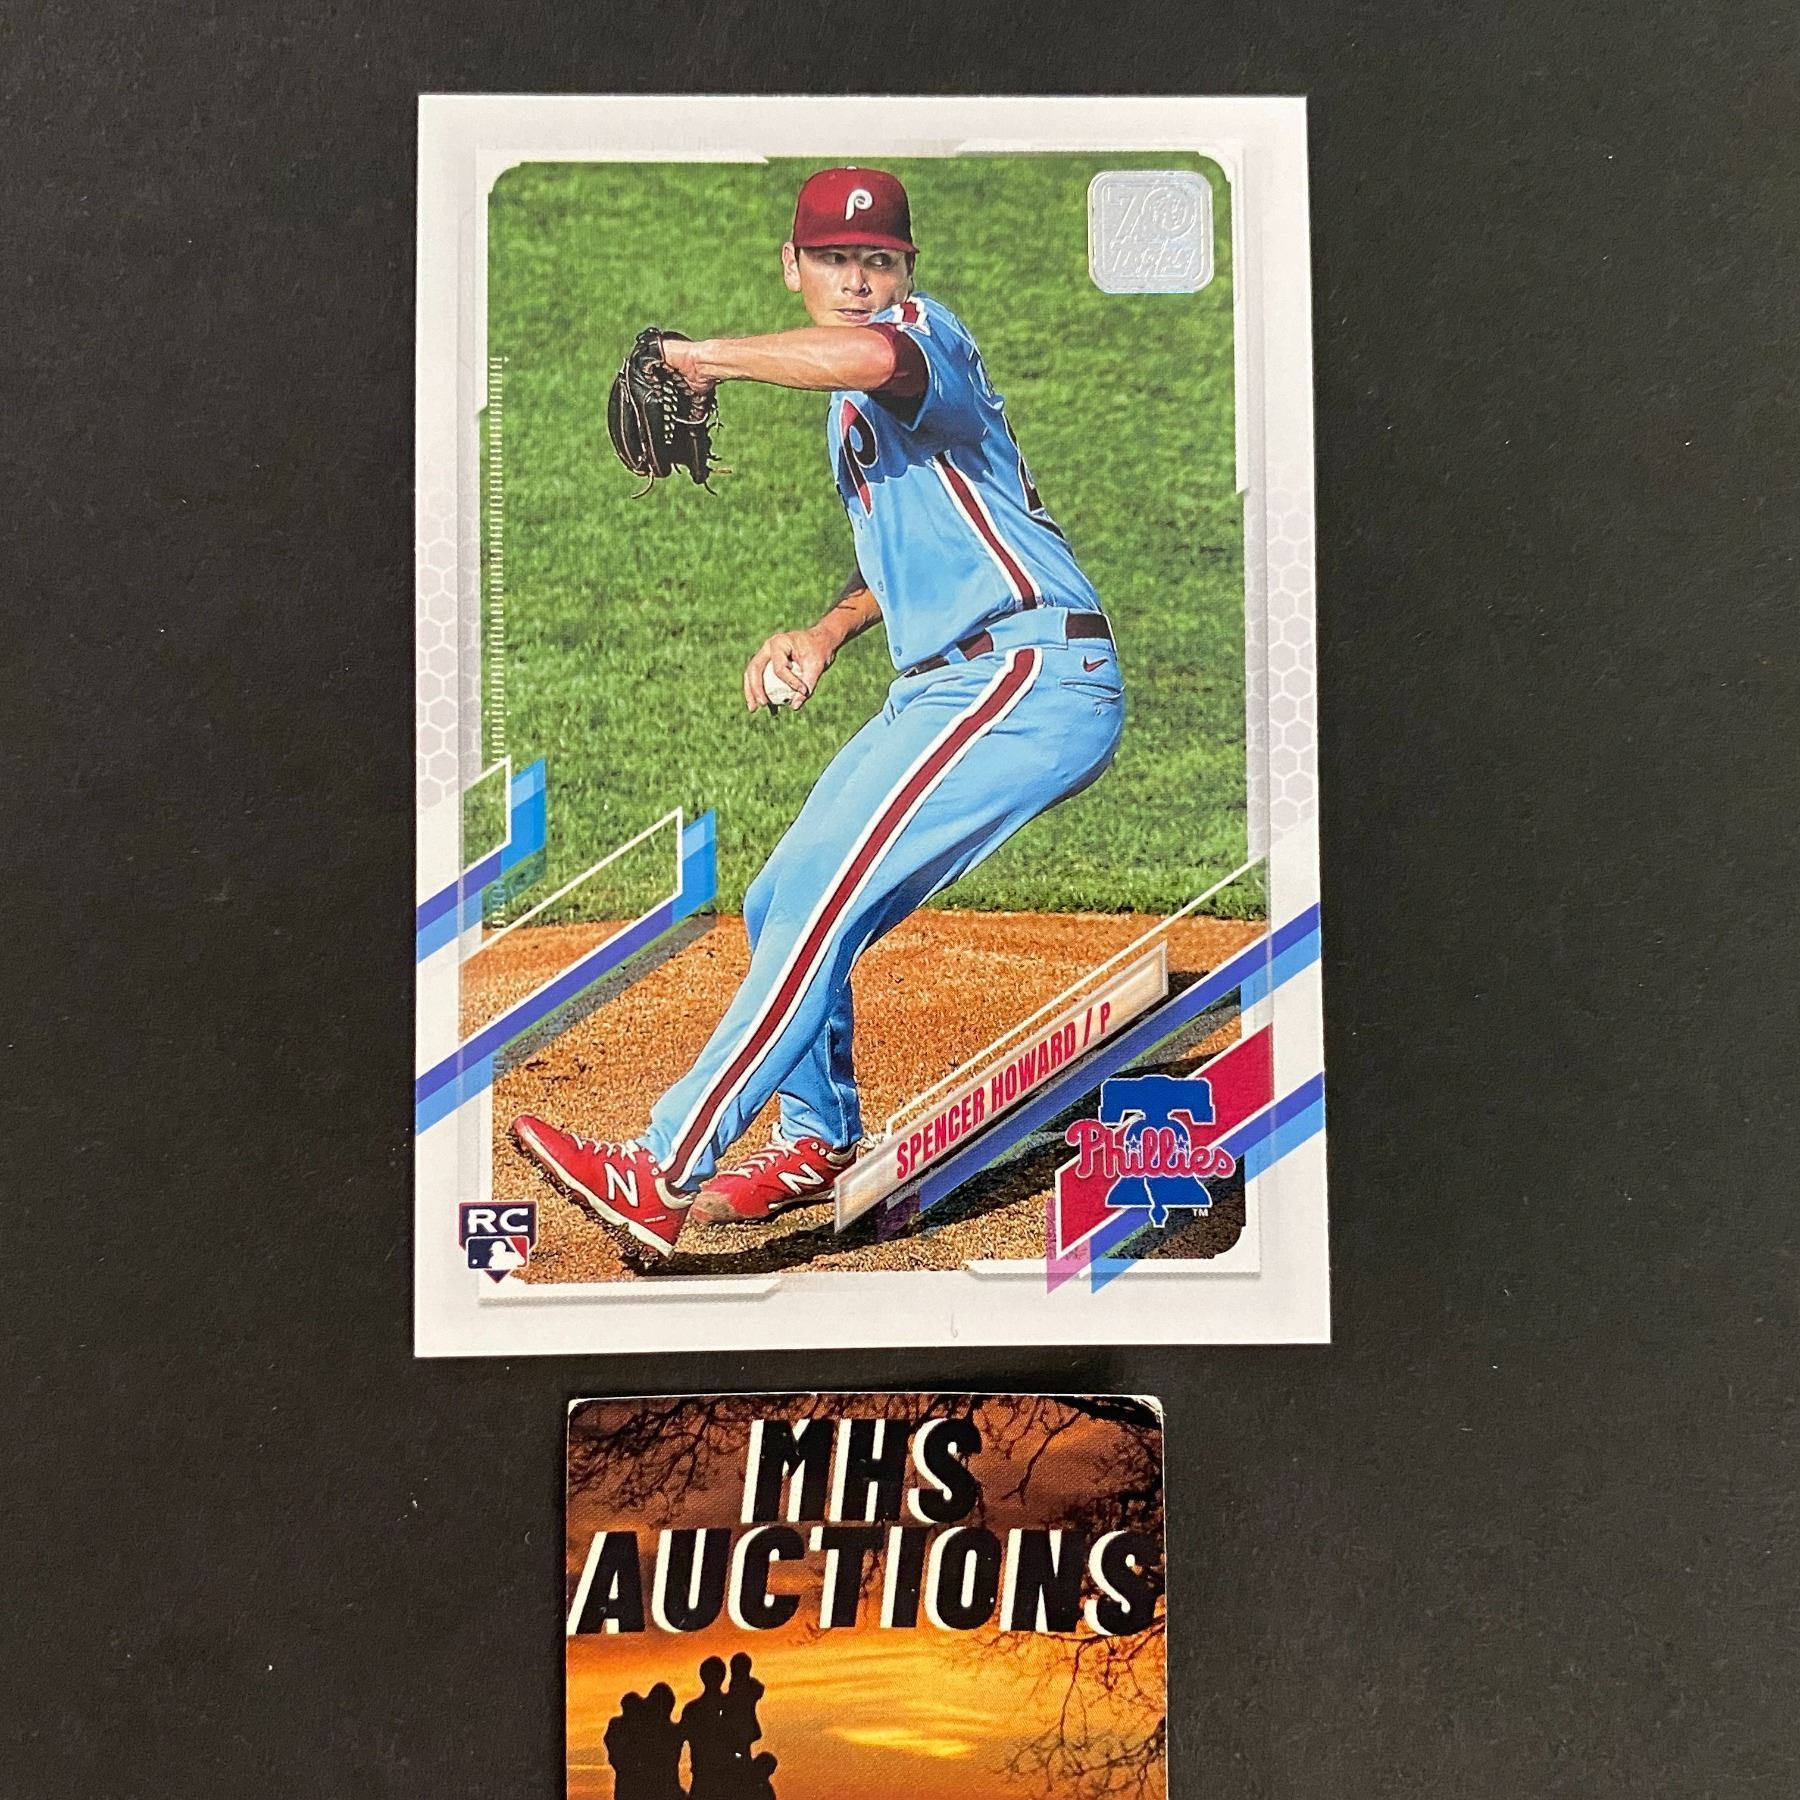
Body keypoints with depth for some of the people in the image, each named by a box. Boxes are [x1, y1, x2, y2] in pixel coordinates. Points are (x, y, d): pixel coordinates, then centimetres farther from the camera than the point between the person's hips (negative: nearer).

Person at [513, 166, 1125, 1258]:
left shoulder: (924, 330, -6)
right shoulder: (851, 403, 22)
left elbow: (872, 353, -33)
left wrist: (699, 356, -24)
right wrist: (829, 633, 16)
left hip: (1032, 668, -10)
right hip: (945, 688, 10)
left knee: (820, 898, -21)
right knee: (783, 911, 12)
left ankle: (660, 1175, -19)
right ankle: (818, 1149, 28)